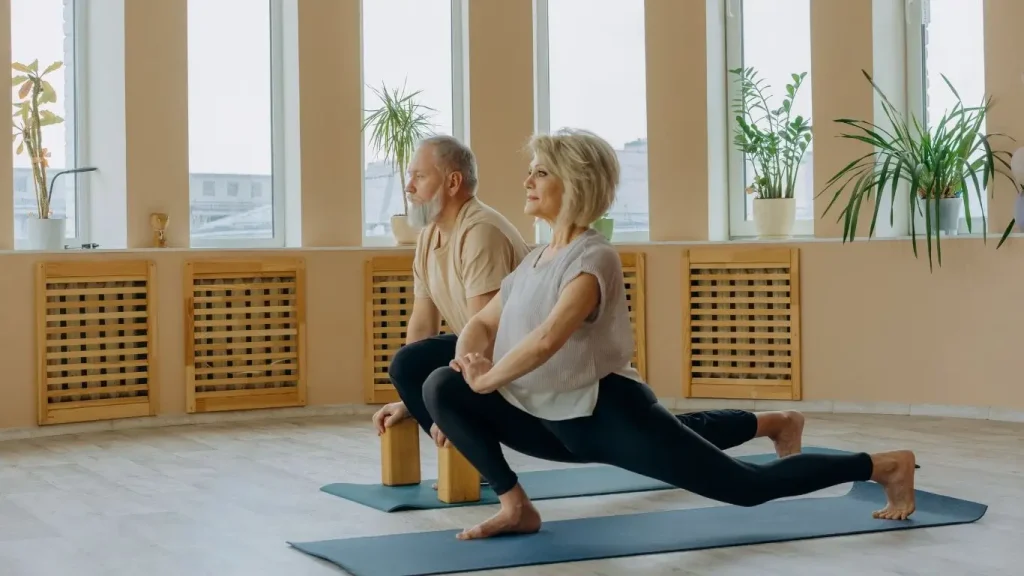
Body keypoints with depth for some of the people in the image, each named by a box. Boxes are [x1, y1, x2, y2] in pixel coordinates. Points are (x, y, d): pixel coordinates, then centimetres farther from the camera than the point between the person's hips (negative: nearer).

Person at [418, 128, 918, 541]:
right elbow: (482, 322, 17)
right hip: (557, 423, 8)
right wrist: (469, 359, -6)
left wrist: (486, 379, -19)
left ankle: (885, 466, 11)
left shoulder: (592, 258, -16)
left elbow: (548, 338, -31)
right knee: (441, 389, -2)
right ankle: (516, 507, 4)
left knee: (747, 487, -6)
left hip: (609, 415, -8)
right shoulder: (535, 259, 13)